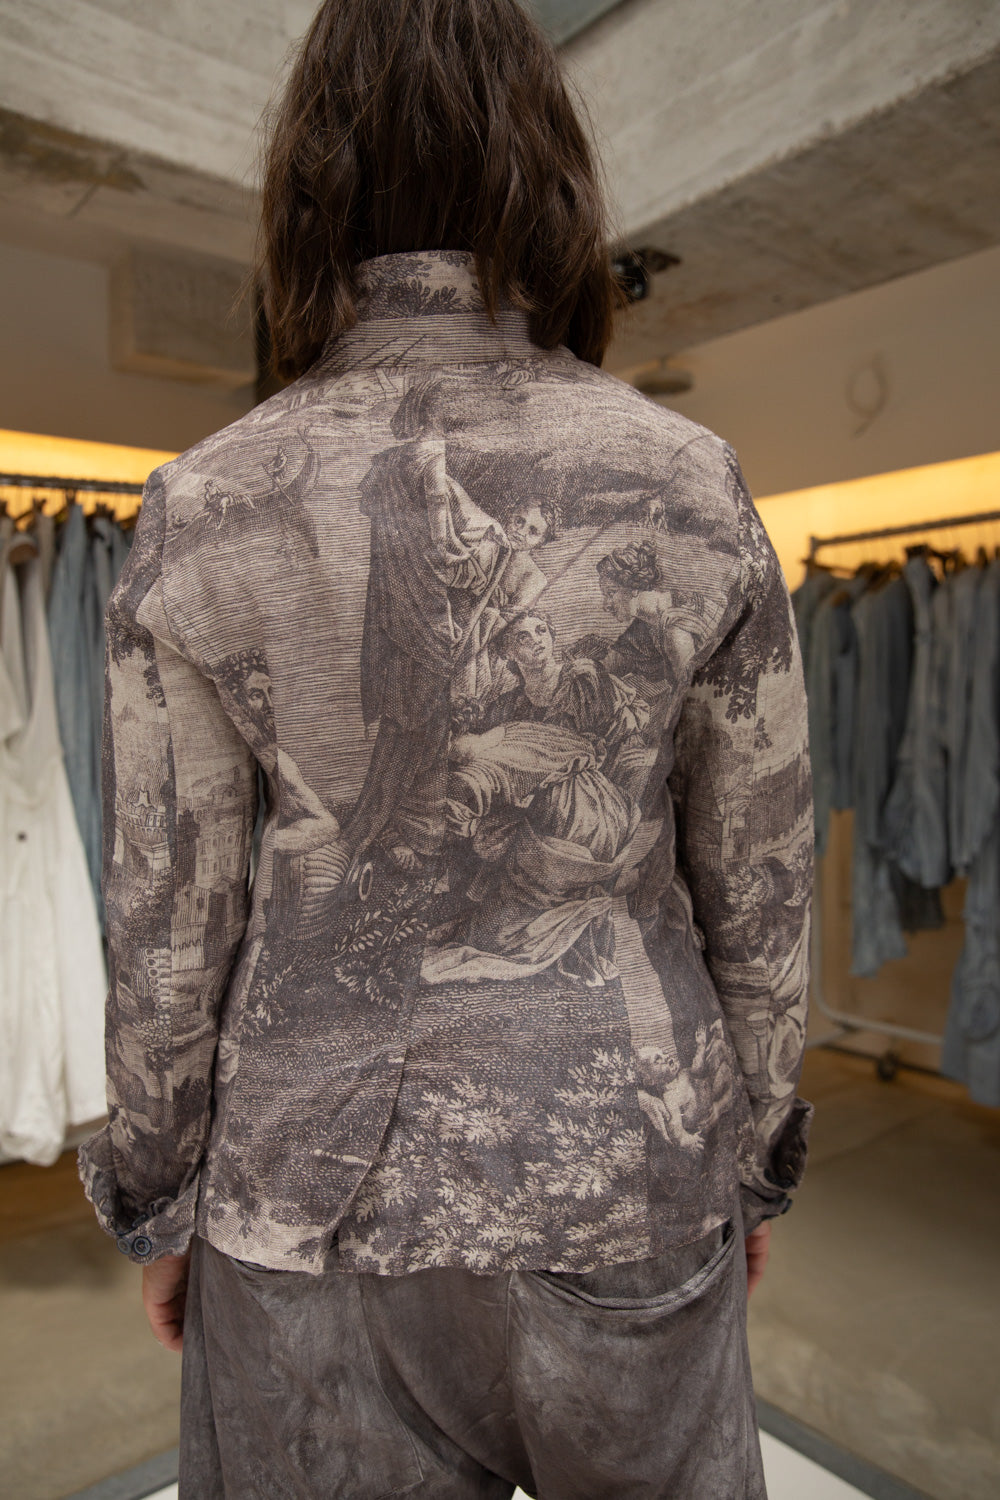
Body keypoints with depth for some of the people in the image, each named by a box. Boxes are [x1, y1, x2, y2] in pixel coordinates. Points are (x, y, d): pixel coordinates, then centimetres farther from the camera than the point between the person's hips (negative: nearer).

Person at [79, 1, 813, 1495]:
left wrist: (158, 1205, 9)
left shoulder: (202, 514, -13)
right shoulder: (694, 489, -12)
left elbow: (167, 921, -8)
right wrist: (756, 1156, 11)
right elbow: (757, 881, -6)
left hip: (331, 1189, 1)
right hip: (613, 1176, 1)